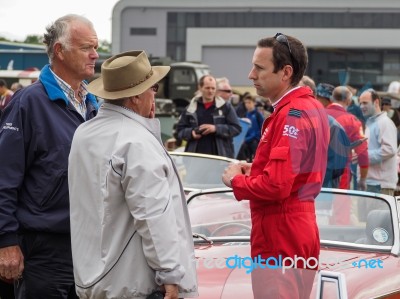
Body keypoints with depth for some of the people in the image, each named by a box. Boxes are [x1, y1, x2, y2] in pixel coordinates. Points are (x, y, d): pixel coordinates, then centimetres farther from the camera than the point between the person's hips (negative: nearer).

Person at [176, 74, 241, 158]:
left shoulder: (225, 107, 6)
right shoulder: (191, 108, 12)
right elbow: (180, 130, 15)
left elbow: (236, 128, 0)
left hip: (220, 156, -2)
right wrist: (191, 133, -7)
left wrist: (216, 128, -12)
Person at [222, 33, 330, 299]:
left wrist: (236, 180, -8)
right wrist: (255, 170, 9)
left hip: (280, 238, -10)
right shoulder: (312, 107, 13)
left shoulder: (291, 115, -19)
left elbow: (276, 186, -26)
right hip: (301, 231, 10)